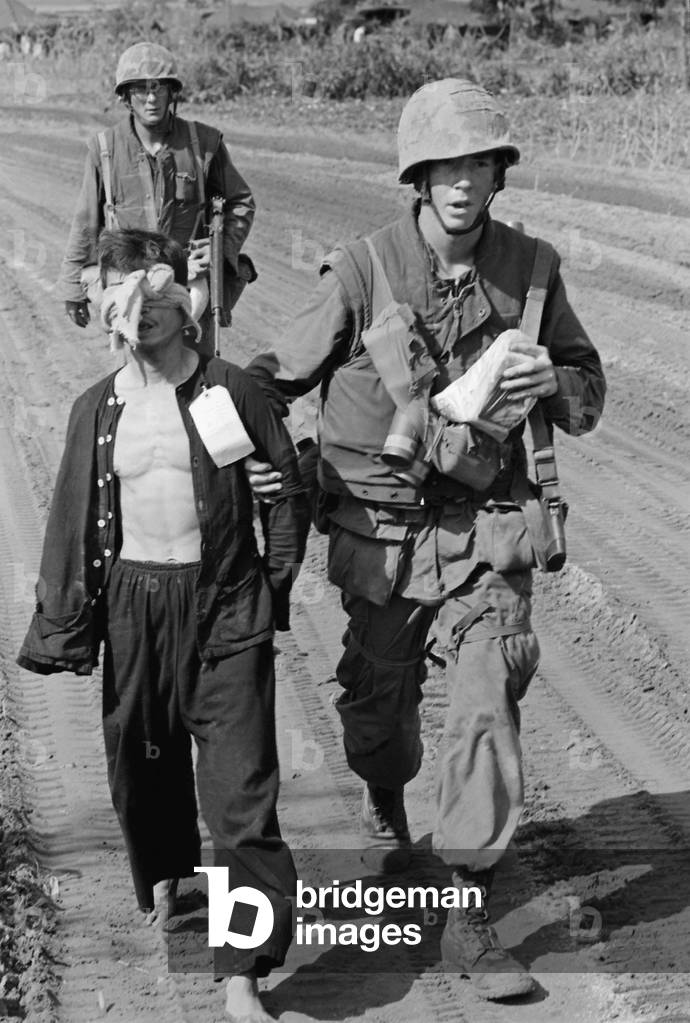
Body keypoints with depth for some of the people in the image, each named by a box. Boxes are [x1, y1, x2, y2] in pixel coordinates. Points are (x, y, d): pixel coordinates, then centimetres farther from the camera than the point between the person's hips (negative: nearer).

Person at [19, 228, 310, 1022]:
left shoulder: (229, 390, -4)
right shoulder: (96, 410, 3)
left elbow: (289, 487, 5)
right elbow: (71, 523, 8)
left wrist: (274, 584, 2)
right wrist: (62, 626, 6)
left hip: (224, 604, -3)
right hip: (133, 605, 3)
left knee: (241, 784, -8)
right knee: (141, 761, 17)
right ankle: (162, 875, 49)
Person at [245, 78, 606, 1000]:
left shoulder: (530, 268, -2)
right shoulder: (361, 273, -10)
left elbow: (589, 394, 7)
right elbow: (280, 374, 2)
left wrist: (553, 381, -15)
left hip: (485, 526, 1)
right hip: (381, 530, 0)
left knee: (488, 706, -9)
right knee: (379, 704, 13)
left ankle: (470, 919, 2)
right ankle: (385, 809, 49)